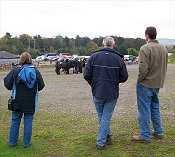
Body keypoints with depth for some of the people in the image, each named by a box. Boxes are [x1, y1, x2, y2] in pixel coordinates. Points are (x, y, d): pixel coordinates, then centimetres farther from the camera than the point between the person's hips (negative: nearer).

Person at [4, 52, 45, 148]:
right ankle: (26, 143, 16)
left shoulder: (15, 70, -9)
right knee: (28, 122, 10)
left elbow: (7, 84, -7)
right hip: (31, 102, 1)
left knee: (15, 121, 13)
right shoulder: (35, 71, -4)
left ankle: (12, 142, 22)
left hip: (17, 101, 0)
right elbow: (41, 86, -1)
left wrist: (15, 88, 11)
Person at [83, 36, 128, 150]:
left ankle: (108, 136, 31)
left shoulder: (94, 56, -4)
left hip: (97, 93, 1)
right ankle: (101, 142, 10)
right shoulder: (118, 58, -5)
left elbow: (86, 75, -6)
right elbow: (124, 77, -2)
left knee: (101, 117, 19)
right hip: (112, 94, -1)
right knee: (106, 117, 7)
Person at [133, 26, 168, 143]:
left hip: (145, 84, -7)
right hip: (158, 84, 8)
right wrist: (160, 80, 18)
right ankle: (159, 132, 29)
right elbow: (165, 66, 14)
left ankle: (145, 136, 9)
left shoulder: (145, 48, -17)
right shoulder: (163, 48, 8)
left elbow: (143, 68, -23)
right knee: (155, 108, 20)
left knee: (144, 110, 1)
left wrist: (139, 80, -8)